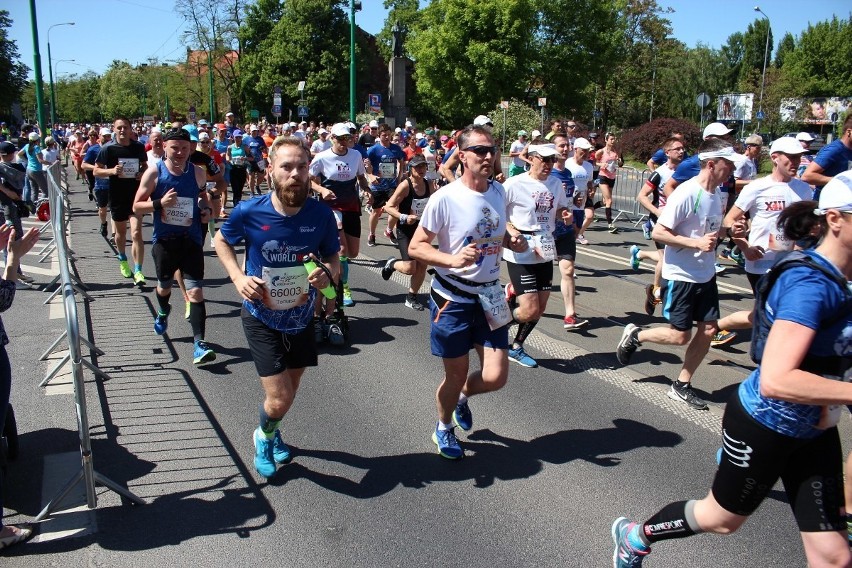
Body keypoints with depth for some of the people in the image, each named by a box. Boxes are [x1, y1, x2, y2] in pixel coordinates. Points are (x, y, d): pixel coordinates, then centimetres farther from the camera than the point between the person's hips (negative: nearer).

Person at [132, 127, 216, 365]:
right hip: (164, 239, 0)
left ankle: (199, 344, -11)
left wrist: (207, 210, 0)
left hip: (191, 239, 0)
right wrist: (159, 203, -22)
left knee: (195, 290, -10)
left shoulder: (198, 173, -2)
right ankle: (162, 313, 56)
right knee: (164, 285, 21)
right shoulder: (154, 173, -7)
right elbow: (137, 206, -4)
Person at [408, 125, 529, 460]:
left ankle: (462, 397, 37)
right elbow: (415, 247, -14)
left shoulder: (499, 191, 2)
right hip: (453, 298, -5)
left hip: (490, 295, 5)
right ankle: (444, 428, 38)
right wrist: (452, 259, -31)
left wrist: (513, 242, -3)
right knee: (456, 374, 8)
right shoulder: (445, 198, -16)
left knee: (495, 377, 1)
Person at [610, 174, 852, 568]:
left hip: (815, 433, 8)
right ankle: (633, 536, 43)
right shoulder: (810, 284, -28)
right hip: (763, 427, -7)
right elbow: (775, 380, -39)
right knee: (721, 518, 17)